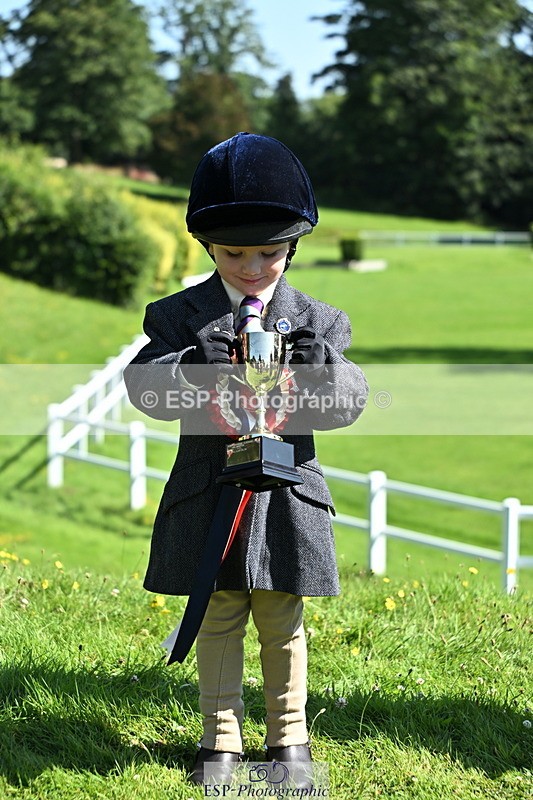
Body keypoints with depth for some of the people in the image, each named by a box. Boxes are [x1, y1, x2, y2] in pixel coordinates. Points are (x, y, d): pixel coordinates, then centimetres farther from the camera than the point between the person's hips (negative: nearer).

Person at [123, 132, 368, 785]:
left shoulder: (318, 321, 2)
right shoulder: (179, 315, 0)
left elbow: (351, 402, -2)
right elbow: (143, 387, -9)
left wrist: (323, 367, -24)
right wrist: (192, 369, -28)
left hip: (286, 493, 0)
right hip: (207, 495, 0)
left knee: (282, 622, 10)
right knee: (217, 618, 9)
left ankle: (289, 733, 23)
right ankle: (220, 734, 20)